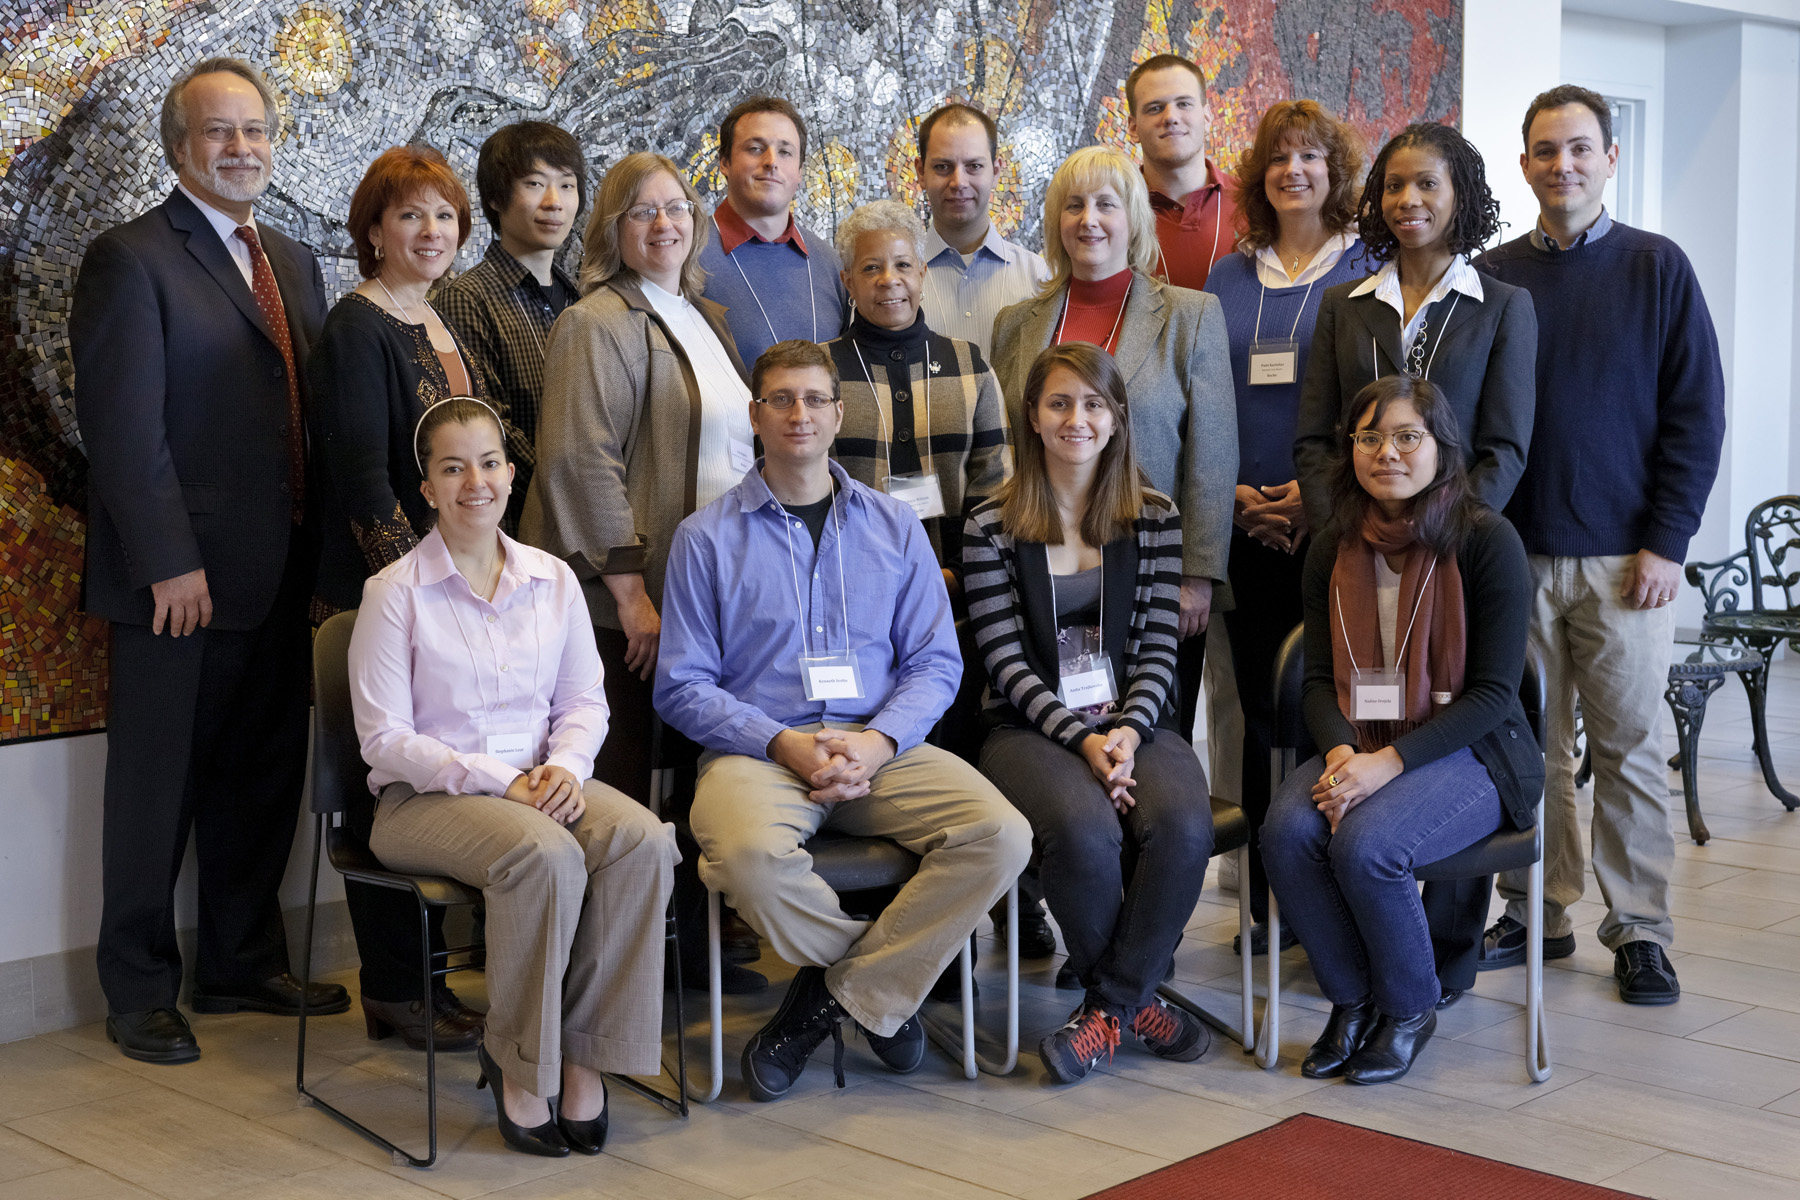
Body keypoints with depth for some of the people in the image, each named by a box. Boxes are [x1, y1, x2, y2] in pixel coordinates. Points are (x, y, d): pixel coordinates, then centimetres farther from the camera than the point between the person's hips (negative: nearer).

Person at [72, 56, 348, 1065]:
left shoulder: (295, 262, 15)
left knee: (264, 777, 15)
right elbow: (124, 428, -14)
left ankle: (244, 966, 29)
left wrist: (320, 546, 6)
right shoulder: (132, 260, -8)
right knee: (157, 785, 5)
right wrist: (169, 563, -18)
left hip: (278, 575, 7)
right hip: (182, 581, -7)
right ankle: (140, 991, 18)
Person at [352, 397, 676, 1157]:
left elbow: (585, 701, 13)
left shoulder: (553, 580, 10)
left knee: (643, 839, -27)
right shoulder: (395, 593, -4)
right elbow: (384, 739, -7)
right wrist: (497, 781, -18)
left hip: (540, 783, 5)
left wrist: (565, 766, -10)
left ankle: (585, 1057, -17)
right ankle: (518, 1064, -15)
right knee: (546, 856, -36)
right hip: (425, 799, -4)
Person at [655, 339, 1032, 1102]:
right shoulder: (707, 538, 8)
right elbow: (682, 686, 2)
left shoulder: (895, 527, 16)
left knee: (1000, 836, -24)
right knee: (752, 855, -37)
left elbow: (935, 661, 10)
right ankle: (884, 979, -6)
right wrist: (784, 744, -13)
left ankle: (839, 995, -9)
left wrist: (877, 743, -10)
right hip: (757, 748, -2)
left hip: (881, 747, 3)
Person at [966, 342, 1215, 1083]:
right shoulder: (992, 527, 4)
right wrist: (1082, 738, -15)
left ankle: (1109, 1007, -10)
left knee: (1183, 826, -30)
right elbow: (1007, 660, -2)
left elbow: (1159, 647, 5)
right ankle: (1134, 996, -5)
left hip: (1134, 722, 2)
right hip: (1031, 730, -2)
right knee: (1087, 831, -33)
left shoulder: (1155, 520, 11)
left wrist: (1128, 732, -13)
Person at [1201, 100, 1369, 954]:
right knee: (1261, 711, 7)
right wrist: (1235, 493, -2)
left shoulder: (1366, 271, 3)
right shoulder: (1228, 279, 15)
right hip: (1248, 526, 4)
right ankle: (1267, 904, 14)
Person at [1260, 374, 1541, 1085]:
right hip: (1359, 749, 5)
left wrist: (1389, 761, -22)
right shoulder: (1334, 549, 8)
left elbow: (1495, 691, -12)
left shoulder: (1487, 540, -8)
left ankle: (1410, 1007, -2)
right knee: (1287, 831, -26)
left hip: (1468, 753, -4)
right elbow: (1320, 677, 7)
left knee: (1365, 843, -31)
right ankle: (1351, 1000, -2)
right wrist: (1341, 753, -16)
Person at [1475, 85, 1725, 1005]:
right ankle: (1537, 911, 17)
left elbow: (1697, 414, 1)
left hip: (1623, 557, -1)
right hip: (1514, 552, 2)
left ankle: (1640, 931, 10)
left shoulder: (1657, 267, 3)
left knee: (1628, 748, 2)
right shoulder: (1492, 276, 7)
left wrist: (1666, 542, -6)